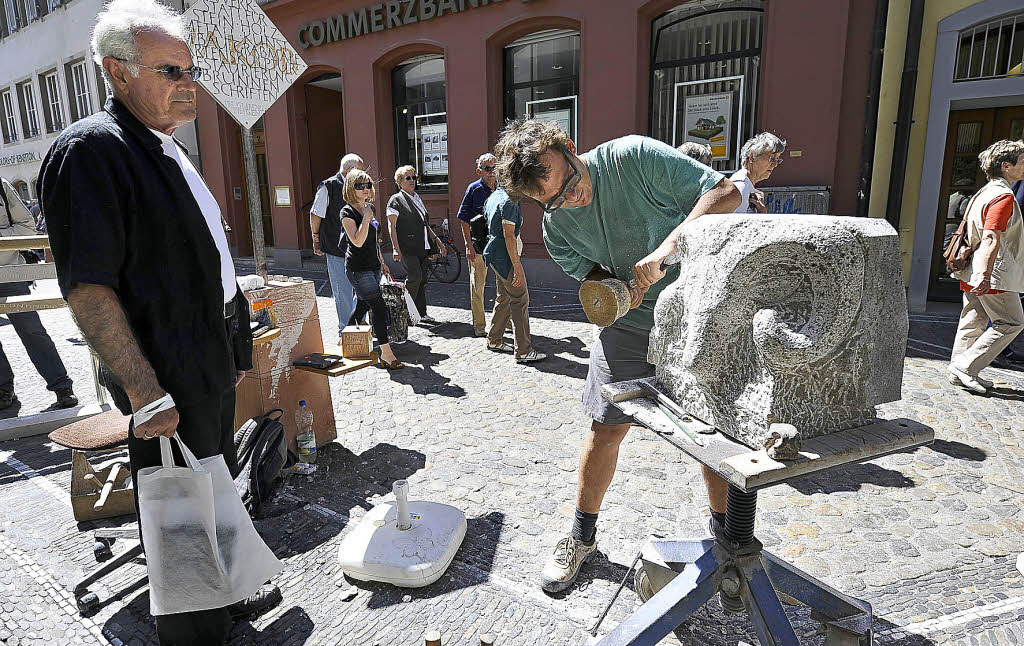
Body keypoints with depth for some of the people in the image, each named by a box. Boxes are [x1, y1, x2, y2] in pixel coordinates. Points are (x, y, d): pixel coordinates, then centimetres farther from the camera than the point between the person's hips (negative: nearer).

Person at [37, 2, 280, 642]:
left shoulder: (170, 151, 15)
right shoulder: (89, 150, -15)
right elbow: (87, 288, -21)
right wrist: (143, 388, -24)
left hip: (214, 369, 9)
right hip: (169, 380, -9)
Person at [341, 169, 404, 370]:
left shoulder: (369, 207, 13)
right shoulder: (347, 212, -11)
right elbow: (358, 241, -22)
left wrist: (382, 262, 22)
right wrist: (366, 218, -23)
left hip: (372, 266, 8)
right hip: (358, 268, -8)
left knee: (363, 306, 15)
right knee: (379, 306, -13)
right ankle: (386, 353, -10)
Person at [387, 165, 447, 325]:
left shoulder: (417, 198, 21)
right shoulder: (396, 200, -1)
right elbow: (392, 226, -7)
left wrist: (436, 240, 19)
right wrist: (396, 248, -16)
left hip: (421, 246, 7)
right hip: (407, 247, -7)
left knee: (422, 279, 6)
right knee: (415, 276, -17)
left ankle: (422, 313, 12)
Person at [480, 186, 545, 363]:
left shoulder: (494, 196, 14)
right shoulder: (509, 202, -17)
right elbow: (509, 235, -22)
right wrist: (517, 266, -23)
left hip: (493, 252, 10)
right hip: (505, 256, -10)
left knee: (504, 297, 19)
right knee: (520, 300, -8)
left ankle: (494, 340, 27)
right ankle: (524, 352, -7)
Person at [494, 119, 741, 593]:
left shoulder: (635, 156, -21)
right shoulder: (557, 227, -9)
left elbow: (726, 194, -21)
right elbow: (590, 272, 3)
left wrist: (668, 247, -35)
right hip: (630, 324, 2)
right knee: (605, 429, 3)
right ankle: (583, 535, 25)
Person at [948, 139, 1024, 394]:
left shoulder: (983, 192, 16)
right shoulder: (1004, 196, -14)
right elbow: (991, 239, -25)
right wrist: (985, 275, -31)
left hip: (972, 273, 9)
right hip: (995, 274, -9)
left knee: (973, 322, 12)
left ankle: (959, 373, 16)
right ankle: (965, 367, -3)